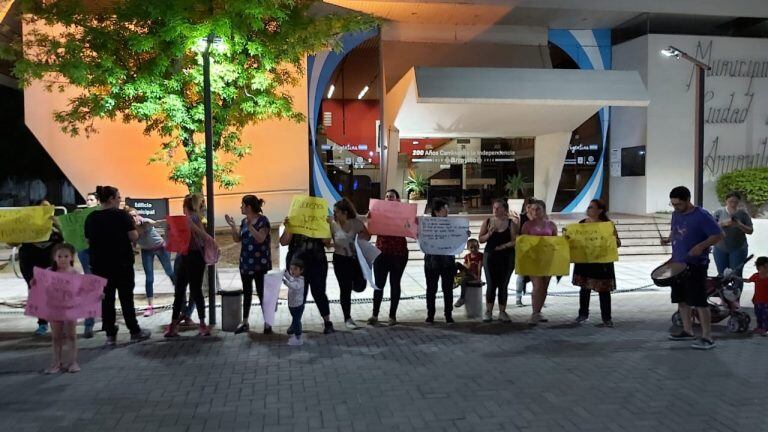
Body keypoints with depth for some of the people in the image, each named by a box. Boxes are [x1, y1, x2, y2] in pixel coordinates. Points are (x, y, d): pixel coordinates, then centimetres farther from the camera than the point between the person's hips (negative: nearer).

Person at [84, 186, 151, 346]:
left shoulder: (91, 218, 3)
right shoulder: (121, 215, -11)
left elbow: (88, 241, 9)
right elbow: (134, 237, -13)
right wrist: (132, 225, 5)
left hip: (99, 264, 4)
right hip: (122, 263, -3)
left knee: (106, 299, 8)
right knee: (126, 297, 6)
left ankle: (110, 335, 9)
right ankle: (135, 332, 14)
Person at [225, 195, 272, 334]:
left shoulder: (263, 220, -11)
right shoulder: (244, 221, 9)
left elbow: (260, 239, -21)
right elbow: (237, 239, 10)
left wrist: (250, 226, -27)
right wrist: (232, 226, -3)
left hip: (260, 264, -7)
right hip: (245, 262, 7)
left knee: (262, 292, -3)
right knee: (247, 292, 12)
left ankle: (267, 324, 5)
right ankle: (245, 323, 20)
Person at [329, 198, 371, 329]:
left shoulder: (356, 223, -8)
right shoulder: (332, 224, -10)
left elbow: (367, 235, 3)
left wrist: (361, 238, -17)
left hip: (355, 258, 1)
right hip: (340, 259, -1)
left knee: (359, 286, -3)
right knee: (345, 289, 3)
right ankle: (347, 318, 19)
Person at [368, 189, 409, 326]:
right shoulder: (378, 212, 5)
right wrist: (369, 219, -18)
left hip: (399, 254, -1)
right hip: (381, 253, 1)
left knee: (395, 284, 7)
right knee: (379, 284, 2)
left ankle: (392, 315, 15)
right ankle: (375, 315, 9)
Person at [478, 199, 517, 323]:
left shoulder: (511, 223, 2)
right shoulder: (487, 222, 6)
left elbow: (514, 241, -4)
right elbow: (481, 239, 5)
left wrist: (503, 246, -17)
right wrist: (489, 233, -12)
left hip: (506, 257, 0)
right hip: (490, 256, 0)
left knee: (503, 285, 5)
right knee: (491, 285, -1)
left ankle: (502, 312, 12)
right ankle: (488, 312, 4)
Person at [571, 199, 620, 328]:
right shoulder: (582, 223, 6)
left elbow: (617, 243, -5)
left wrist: (613, 239, -26)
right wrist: (567, 235, -6)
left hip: (601, 262, -4)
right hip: (584, 260, 4)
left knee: (603, 290, 0)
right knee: (584, 288, 13)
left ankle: (607, 319, 7)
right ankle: (583, 313, 29)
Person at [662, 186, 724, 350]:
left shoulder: (702, 216, -14)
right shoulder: (676, 215, 8)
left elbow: (719, 235, -14)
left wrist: (702, 246, -26)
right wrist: (668, 239, 4)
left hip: (695, 266, -8)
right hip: (678, 264, 8)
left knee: (700, 302, -7)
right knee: (681, 300, 14)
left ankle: (707, 338, -1)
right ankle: (688, 331, 27)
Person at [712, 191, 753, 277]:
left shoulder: (743, 213, 0)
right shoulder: (719, 212, 1)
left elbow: (750, 231, 0)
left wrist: (740, 225, -18)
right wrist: (723, 223, -21)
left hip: (738, 249, -1)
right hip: (720, 249, 1)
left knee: (736, 275, -4)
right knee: (721, 275, 7)